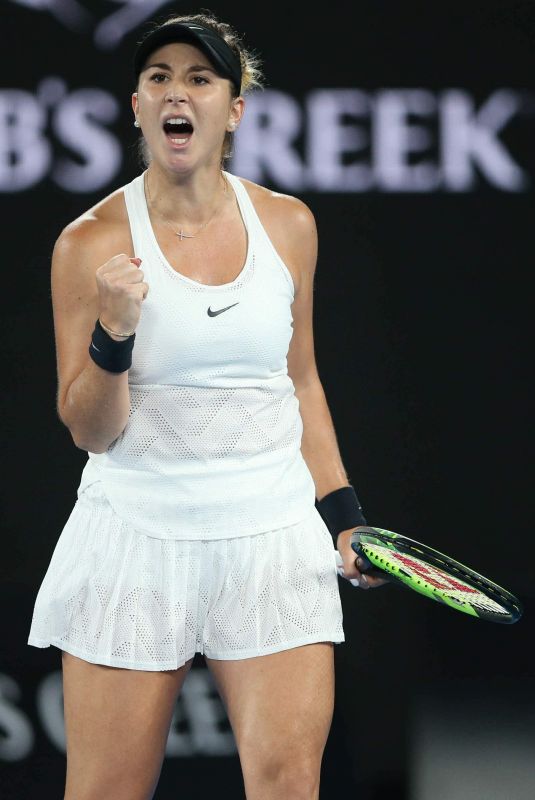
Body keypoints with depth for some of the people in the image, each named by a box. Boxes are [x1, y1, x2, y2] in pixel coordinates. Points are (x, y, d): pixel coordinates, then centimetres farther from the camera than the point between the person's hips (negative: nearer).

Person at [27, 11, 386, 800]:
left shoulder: (289, 226, 5)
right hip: (137, 540, -2)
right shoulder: (92, 242, -5)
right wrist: (113, 334, -20)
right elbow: (91, 432, -4)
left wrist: (342, 515, 14)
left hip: (275, 539, 2)